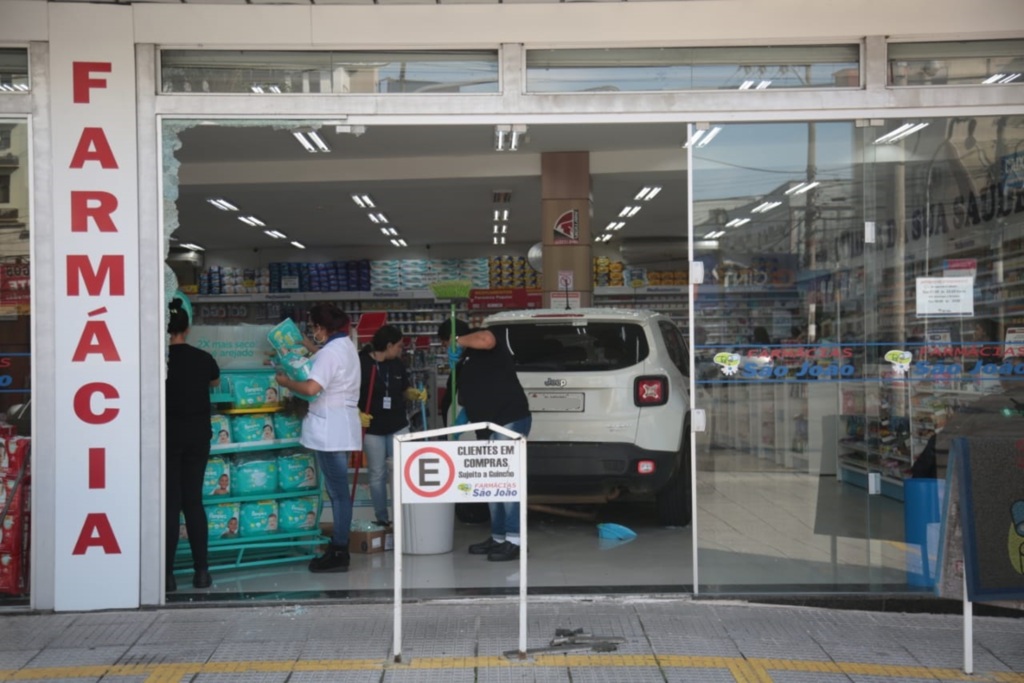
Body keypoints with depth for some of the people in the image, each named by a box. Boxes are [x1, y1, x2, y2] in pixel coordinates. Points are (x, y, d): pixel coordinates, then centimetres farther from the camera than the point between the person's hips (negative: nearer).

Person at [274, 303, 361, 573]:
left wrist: (286, 382, -12)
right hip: (339, 428, 10)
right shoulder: (345, 346, 15)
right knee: (337, 489, 15)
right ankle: (338, 546, 22)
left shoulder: (330, 352, -17)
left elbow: (311, 387, -27)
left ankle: (339, 554, 0)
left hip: (330, 430, -10)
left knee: (338, 491, -6)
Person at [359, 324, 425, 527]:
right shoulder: (360, 363, -14)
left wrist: (417, 394, -4)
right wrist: (356, 414, -22)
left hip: (398, 426, 4)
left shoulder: (397, 364, 5)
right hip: (372, 428, -4)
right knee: (377, 474, 5)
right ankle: (381, 519, 15)